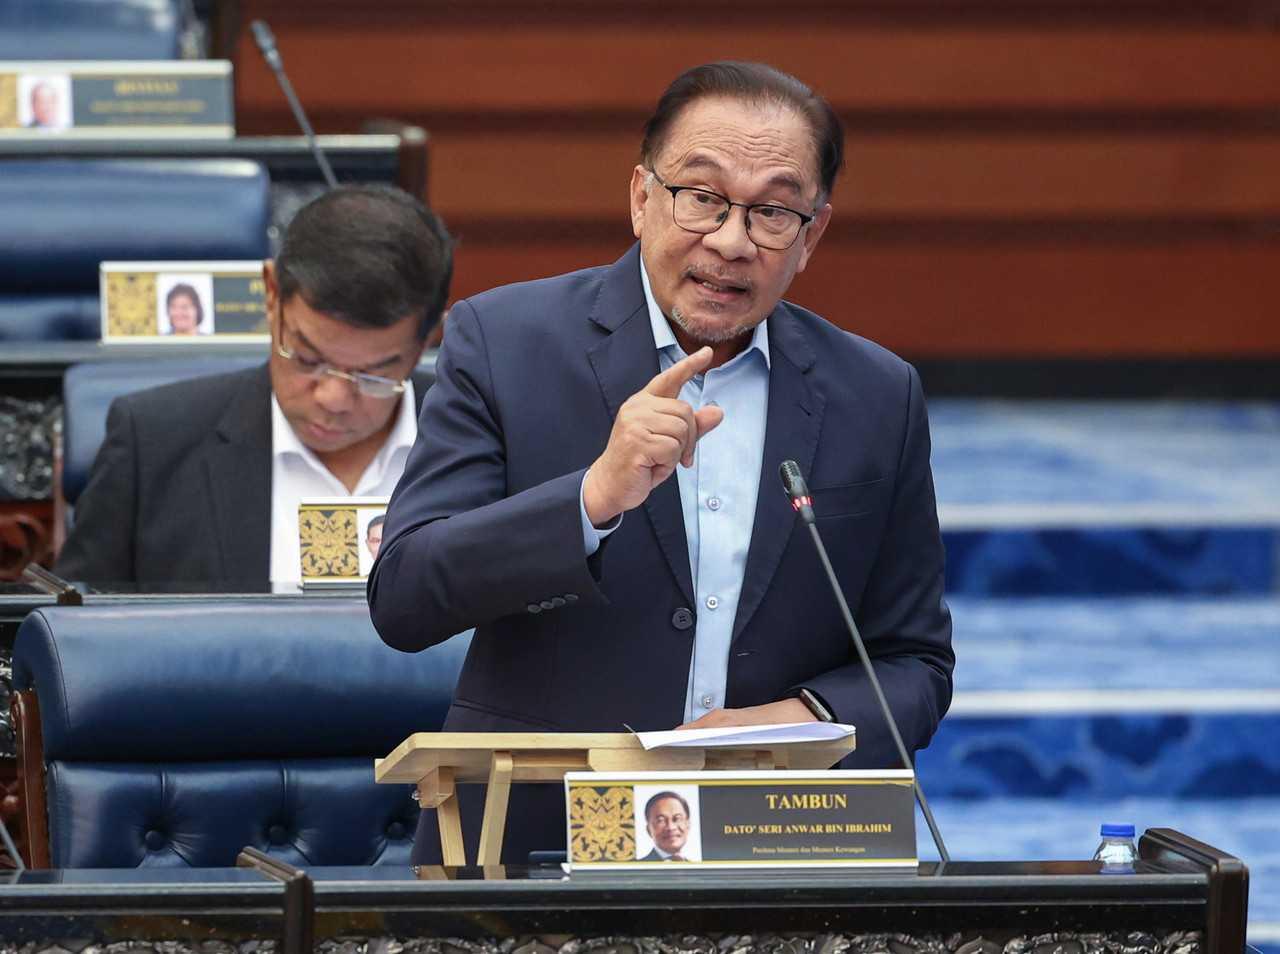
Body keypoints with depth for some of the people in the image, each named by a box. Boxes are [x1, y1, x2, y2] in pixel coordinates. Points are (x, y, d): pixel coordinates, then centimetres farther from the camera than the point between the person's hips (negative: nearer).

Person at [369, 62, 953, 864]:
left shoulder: (878, 399, 7)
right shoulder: (506, 342, 1)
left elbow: (916, 663, 13)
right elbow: (401, 601, -8)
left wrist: (807, 719, -9)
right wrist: (596, 496, -21)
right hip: (529, 851, -5)